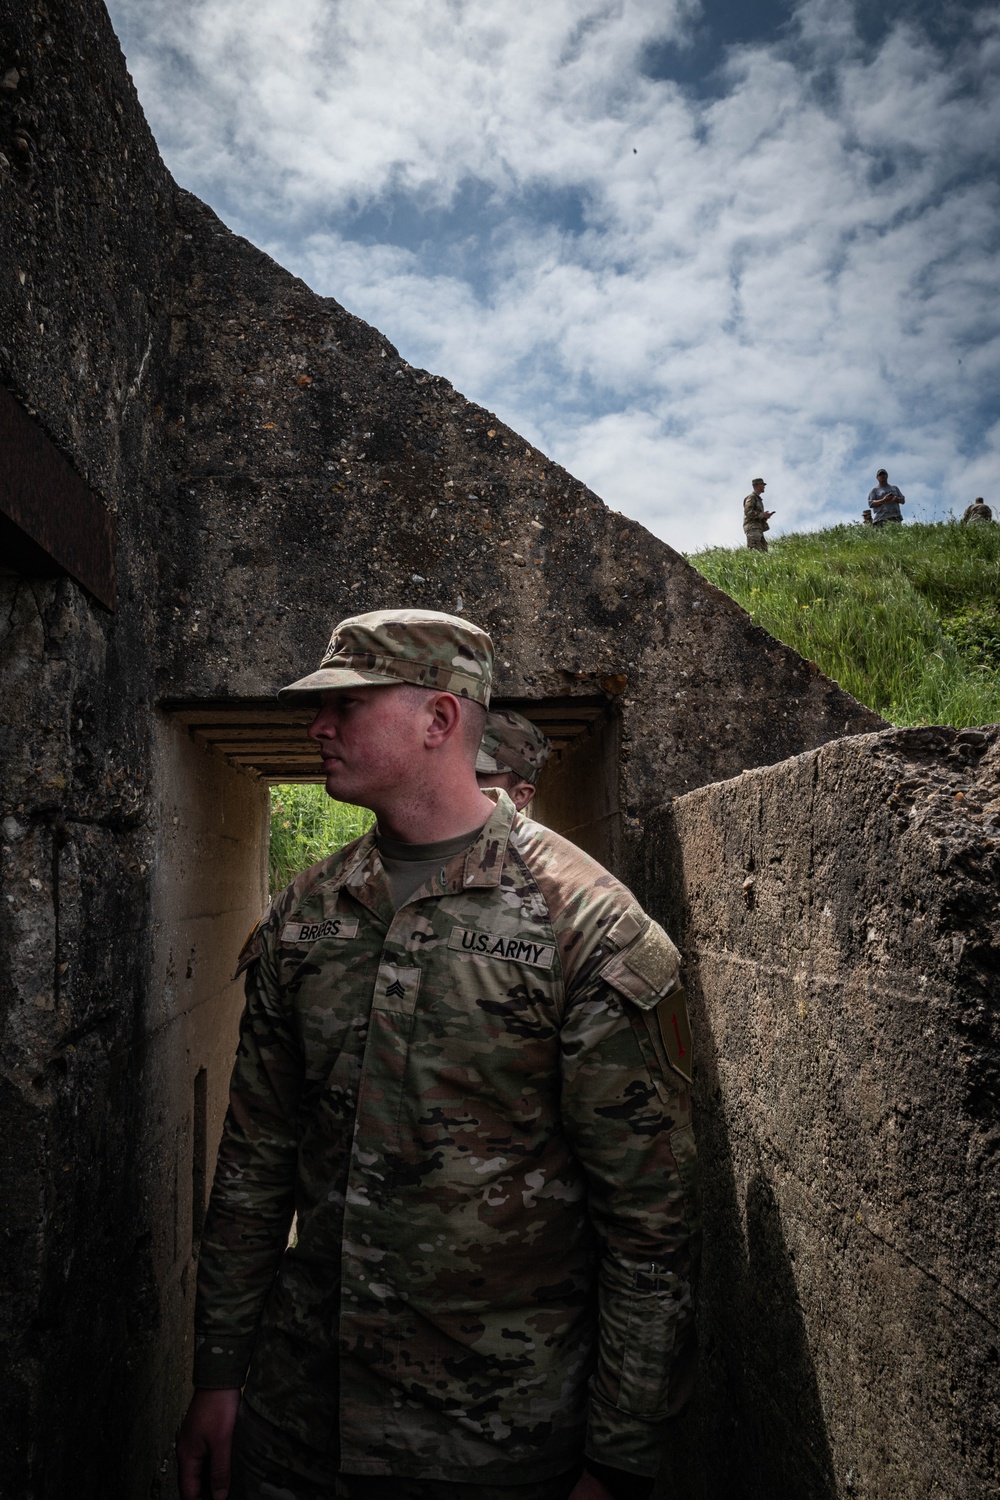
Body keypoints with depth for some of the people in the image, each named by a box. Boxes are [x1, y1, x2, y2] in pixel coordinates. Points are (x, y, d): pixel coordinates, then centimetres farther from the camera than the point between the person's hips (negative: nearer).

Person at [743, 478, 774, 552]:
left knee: (764, 550, 1)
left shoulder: (758, 498, 27)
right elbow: (748, 512, -16)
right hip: (752, 527, -10)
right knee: (755, 550, -21)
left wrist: (765, 516, 12)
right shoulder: (751, 497, -3)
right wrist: (762, 515, -14)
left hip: (758, 528, 10)